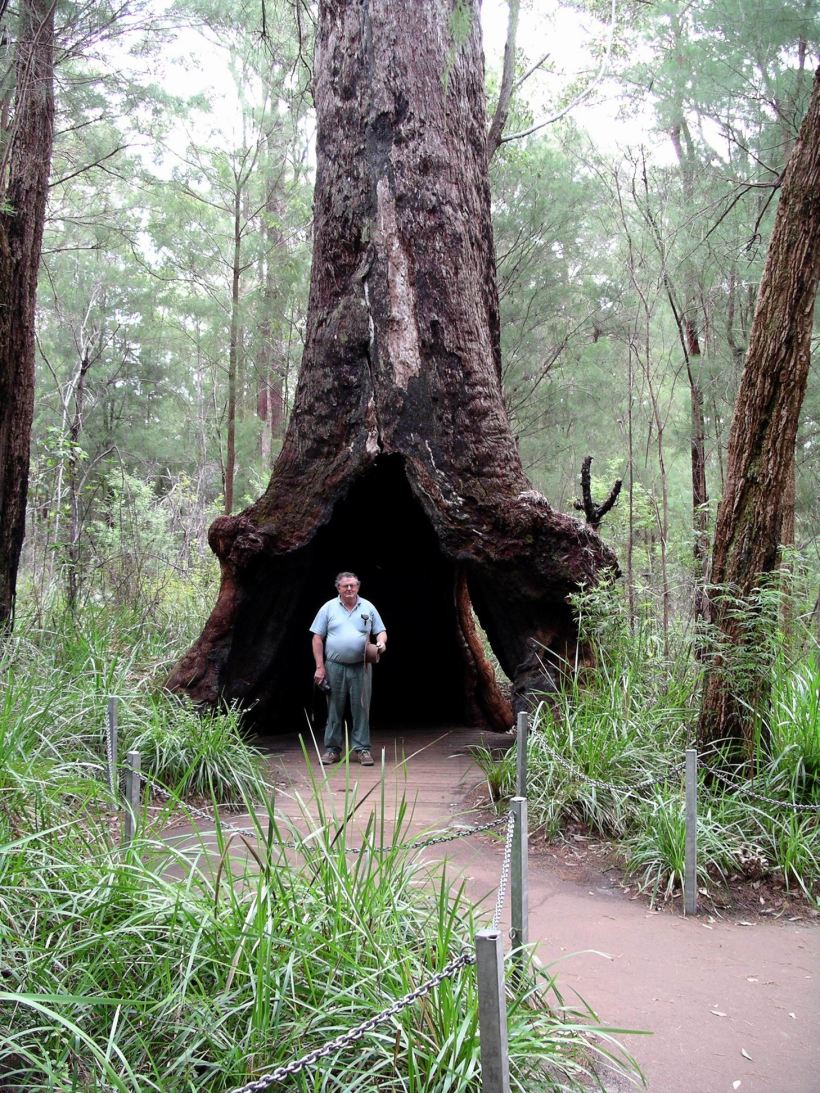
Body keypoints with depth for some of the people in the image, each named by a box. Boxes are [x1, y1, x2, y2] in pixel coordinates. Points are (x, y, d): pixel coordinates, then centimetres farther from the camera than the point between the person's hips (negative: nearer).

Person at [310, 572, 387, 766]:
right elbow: (317, 638, 3)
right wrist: (320, 667, -4)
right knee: (334, 709, 4)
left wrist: (381, 642, -13)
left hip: (361, 667, 1)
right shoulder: (329, 608, 4)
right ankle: (332, 749, 13)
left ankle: (362, 749, 9)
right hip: (334, 667, 0)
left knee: (361, 708, 1)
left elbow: (380, 631, 12)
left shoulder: (368, 607, 8)